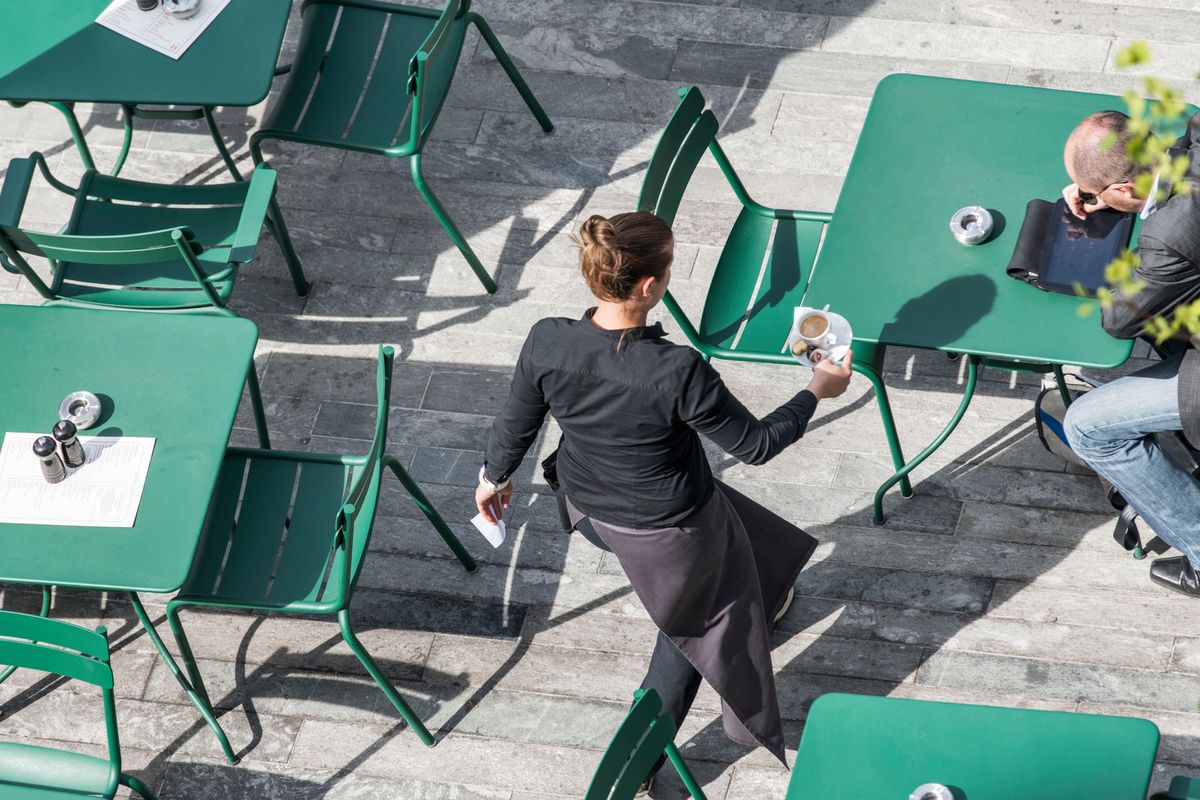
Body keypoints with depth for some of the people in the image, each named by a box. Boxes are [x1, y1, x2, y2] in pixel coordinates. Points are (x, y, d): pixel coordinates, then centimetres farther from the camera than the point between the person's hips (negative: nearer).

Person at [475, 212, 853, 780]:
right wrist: (816, 393, -4)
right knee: (692, 624, 26)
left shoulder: (547, 342, -24)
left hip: (587, 507, 5)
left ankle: (756, 599, 68)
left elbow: (516, 425, -6)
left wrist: (494, 476, 16)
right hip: (666, 530, -5)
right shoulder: (678, 371, -37)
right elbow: (754, 444, -21)